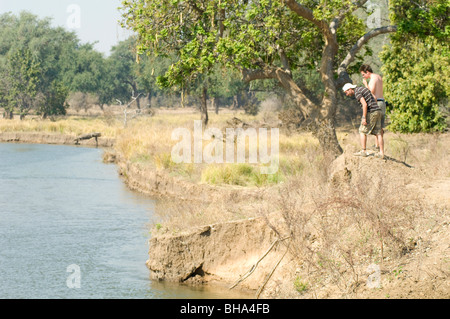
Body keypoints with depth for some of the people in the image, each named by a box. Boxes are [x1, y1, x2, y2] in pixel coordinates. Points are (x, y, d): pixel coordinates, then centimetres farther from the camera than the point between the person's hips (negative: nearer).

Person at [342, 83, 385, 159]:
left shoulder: (357, 93, -9)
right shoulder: (363, 89, 20)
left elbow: (365, 104, -20)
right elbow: (374, 99, 25)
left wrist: (364, 118, -19)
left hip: (370, 112, -8)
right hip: (378, 111, 8)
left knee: (362, 132, 2)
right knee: (378, 133, 6)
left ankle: (363, 151, 0)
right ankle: (381, 153, 3)